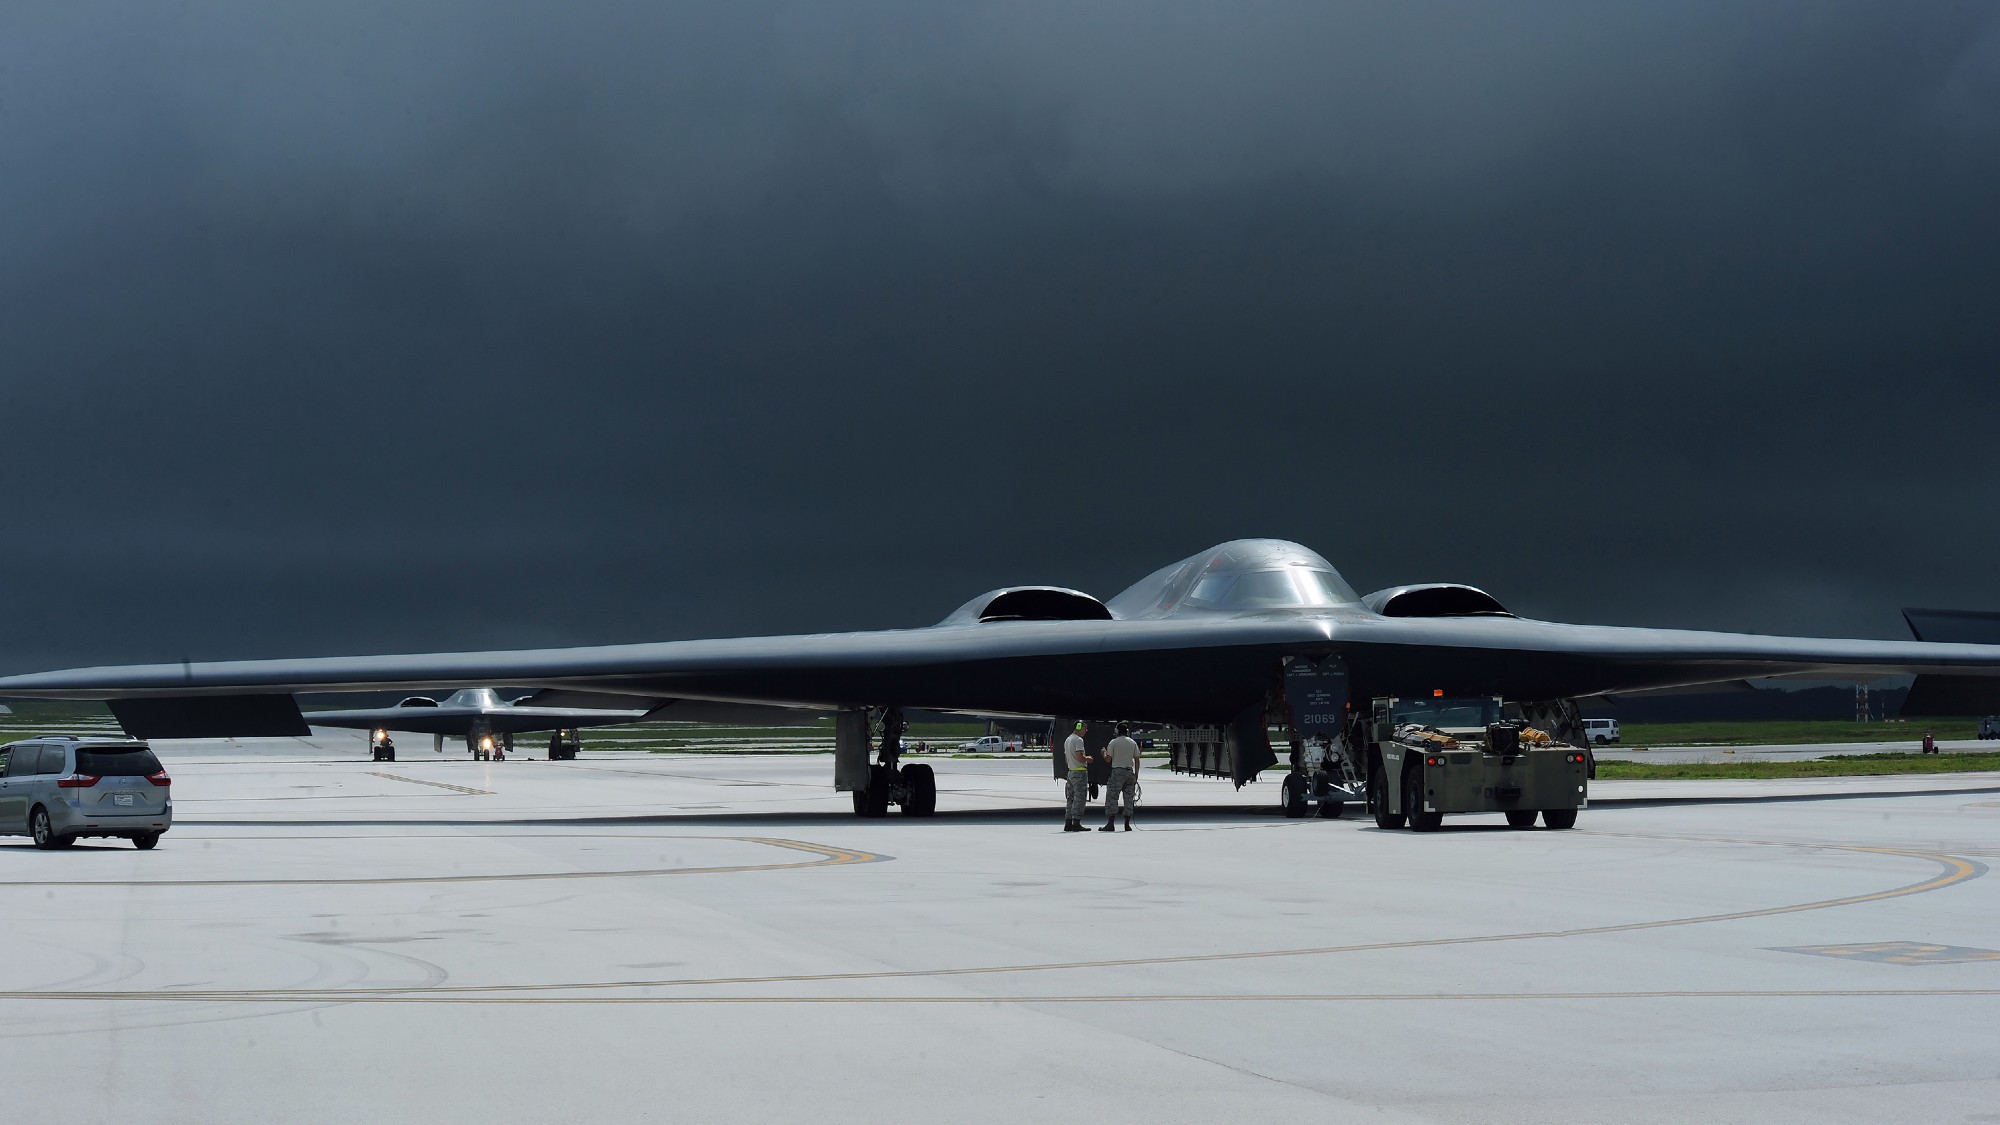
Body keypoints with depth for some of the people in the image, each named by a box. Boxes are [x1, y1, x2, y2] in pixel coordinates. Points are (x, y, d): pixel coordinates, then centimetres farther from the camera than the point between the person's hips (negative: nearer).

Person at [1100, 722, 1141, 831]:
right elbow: (1137, 760, 7)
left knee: (1111, 798, -3)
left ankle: (1110, 824, -11)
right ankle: (1127, 824, 5)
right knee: (1129, 799, 7)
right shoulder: (1133, 743, 7)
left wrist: (1104, 753, 17)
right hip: (1130, 772, 4)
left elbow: (1108, 759, -4)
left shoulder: (1113, 742, -4)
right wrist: (1136, 775, 14)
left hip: (1117, 772, -4)